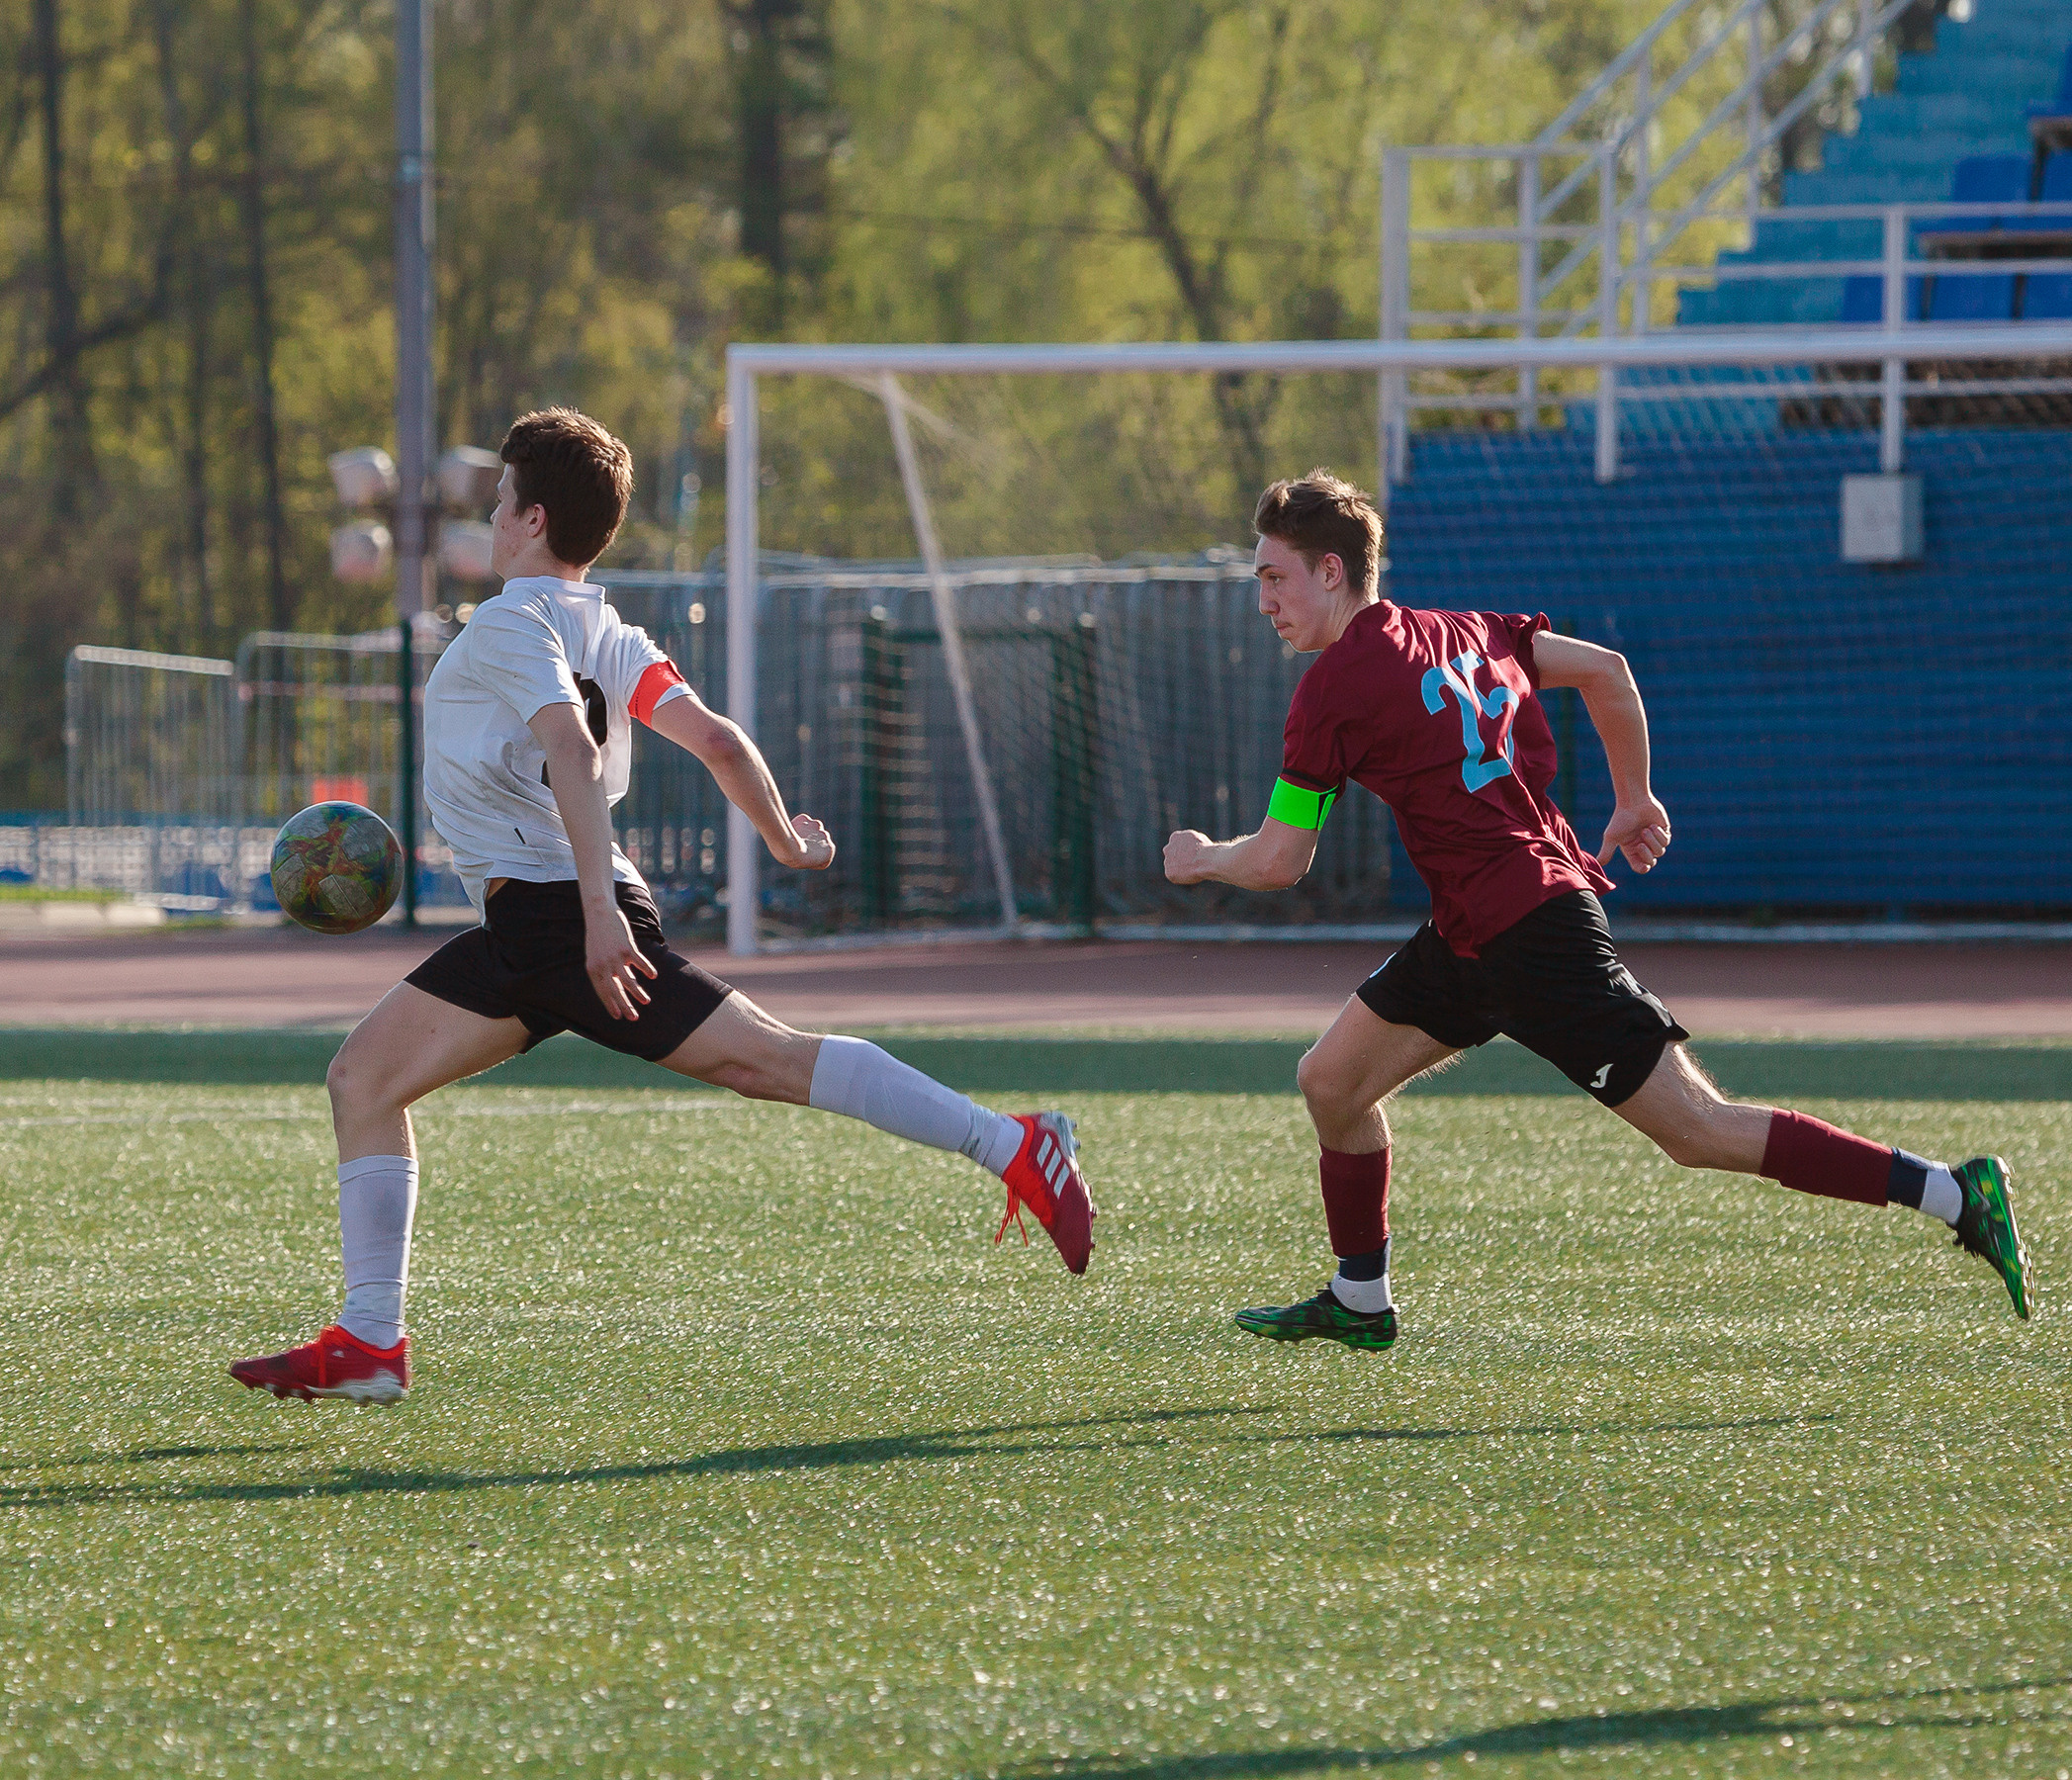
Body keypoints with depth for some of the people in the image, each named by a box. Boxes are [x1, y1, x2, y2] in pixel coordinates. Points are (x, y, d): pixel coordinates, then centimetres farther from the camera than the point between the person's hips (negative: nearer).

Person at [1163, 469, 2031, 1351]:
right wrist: (1633, 800, 26)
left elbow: (1279, 862, -8)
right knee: (1331, 1082, 14)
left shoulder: (1333, 687, -12)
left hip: (1533, 940, -10)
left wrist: (1203, 858, 13)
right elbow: (1604, 668, 16)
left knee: (1696, 1130, -8)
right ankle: (1358, 1304, 27)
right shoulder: (1460, 632, 12)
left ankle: (1955, 1194, -9)